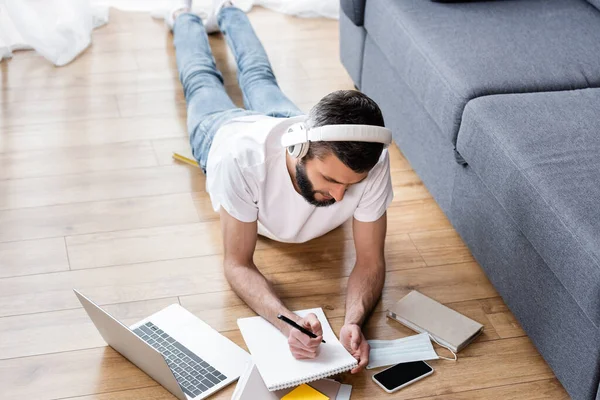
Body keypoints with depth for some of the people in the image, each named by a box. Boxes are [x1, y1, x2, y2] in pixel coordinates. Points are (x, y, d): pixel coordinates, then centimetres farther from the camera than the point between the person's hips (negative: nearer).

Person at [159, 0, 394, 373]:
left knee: (259, 77, 37)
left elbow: (371, 262, -37)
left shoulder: (371, 162, -48)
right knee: (202, 80, 33)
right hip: (223, 131, -2)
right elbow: (238, 264, -44)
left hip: (283, 121, 2)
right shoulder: (243, 157, -54)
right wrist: (289, 322, -63)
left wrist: (354, 321, -58)